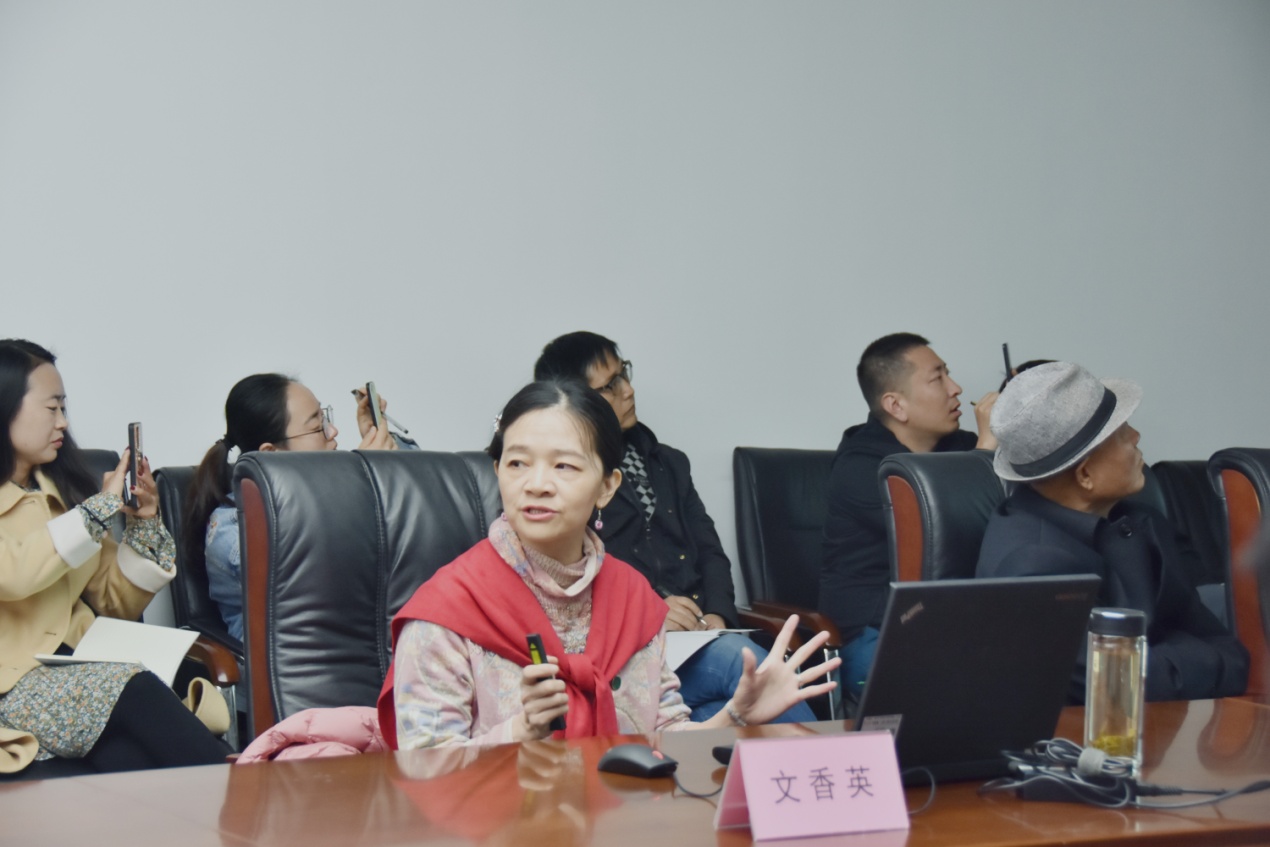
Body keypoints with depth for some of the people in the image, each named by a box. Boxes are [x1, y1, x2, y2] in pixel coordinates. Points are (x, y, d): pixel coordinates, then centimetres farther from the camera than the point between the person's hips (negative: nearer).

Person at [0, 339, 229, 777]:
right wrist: (102, 507, -13)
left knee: (125, 754, -30)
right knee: (133, 691, -33)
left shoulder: (58, 490, 20)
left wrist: (142, 523, 5)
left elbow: (117, 603, 21)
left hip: (78, 667, 6)